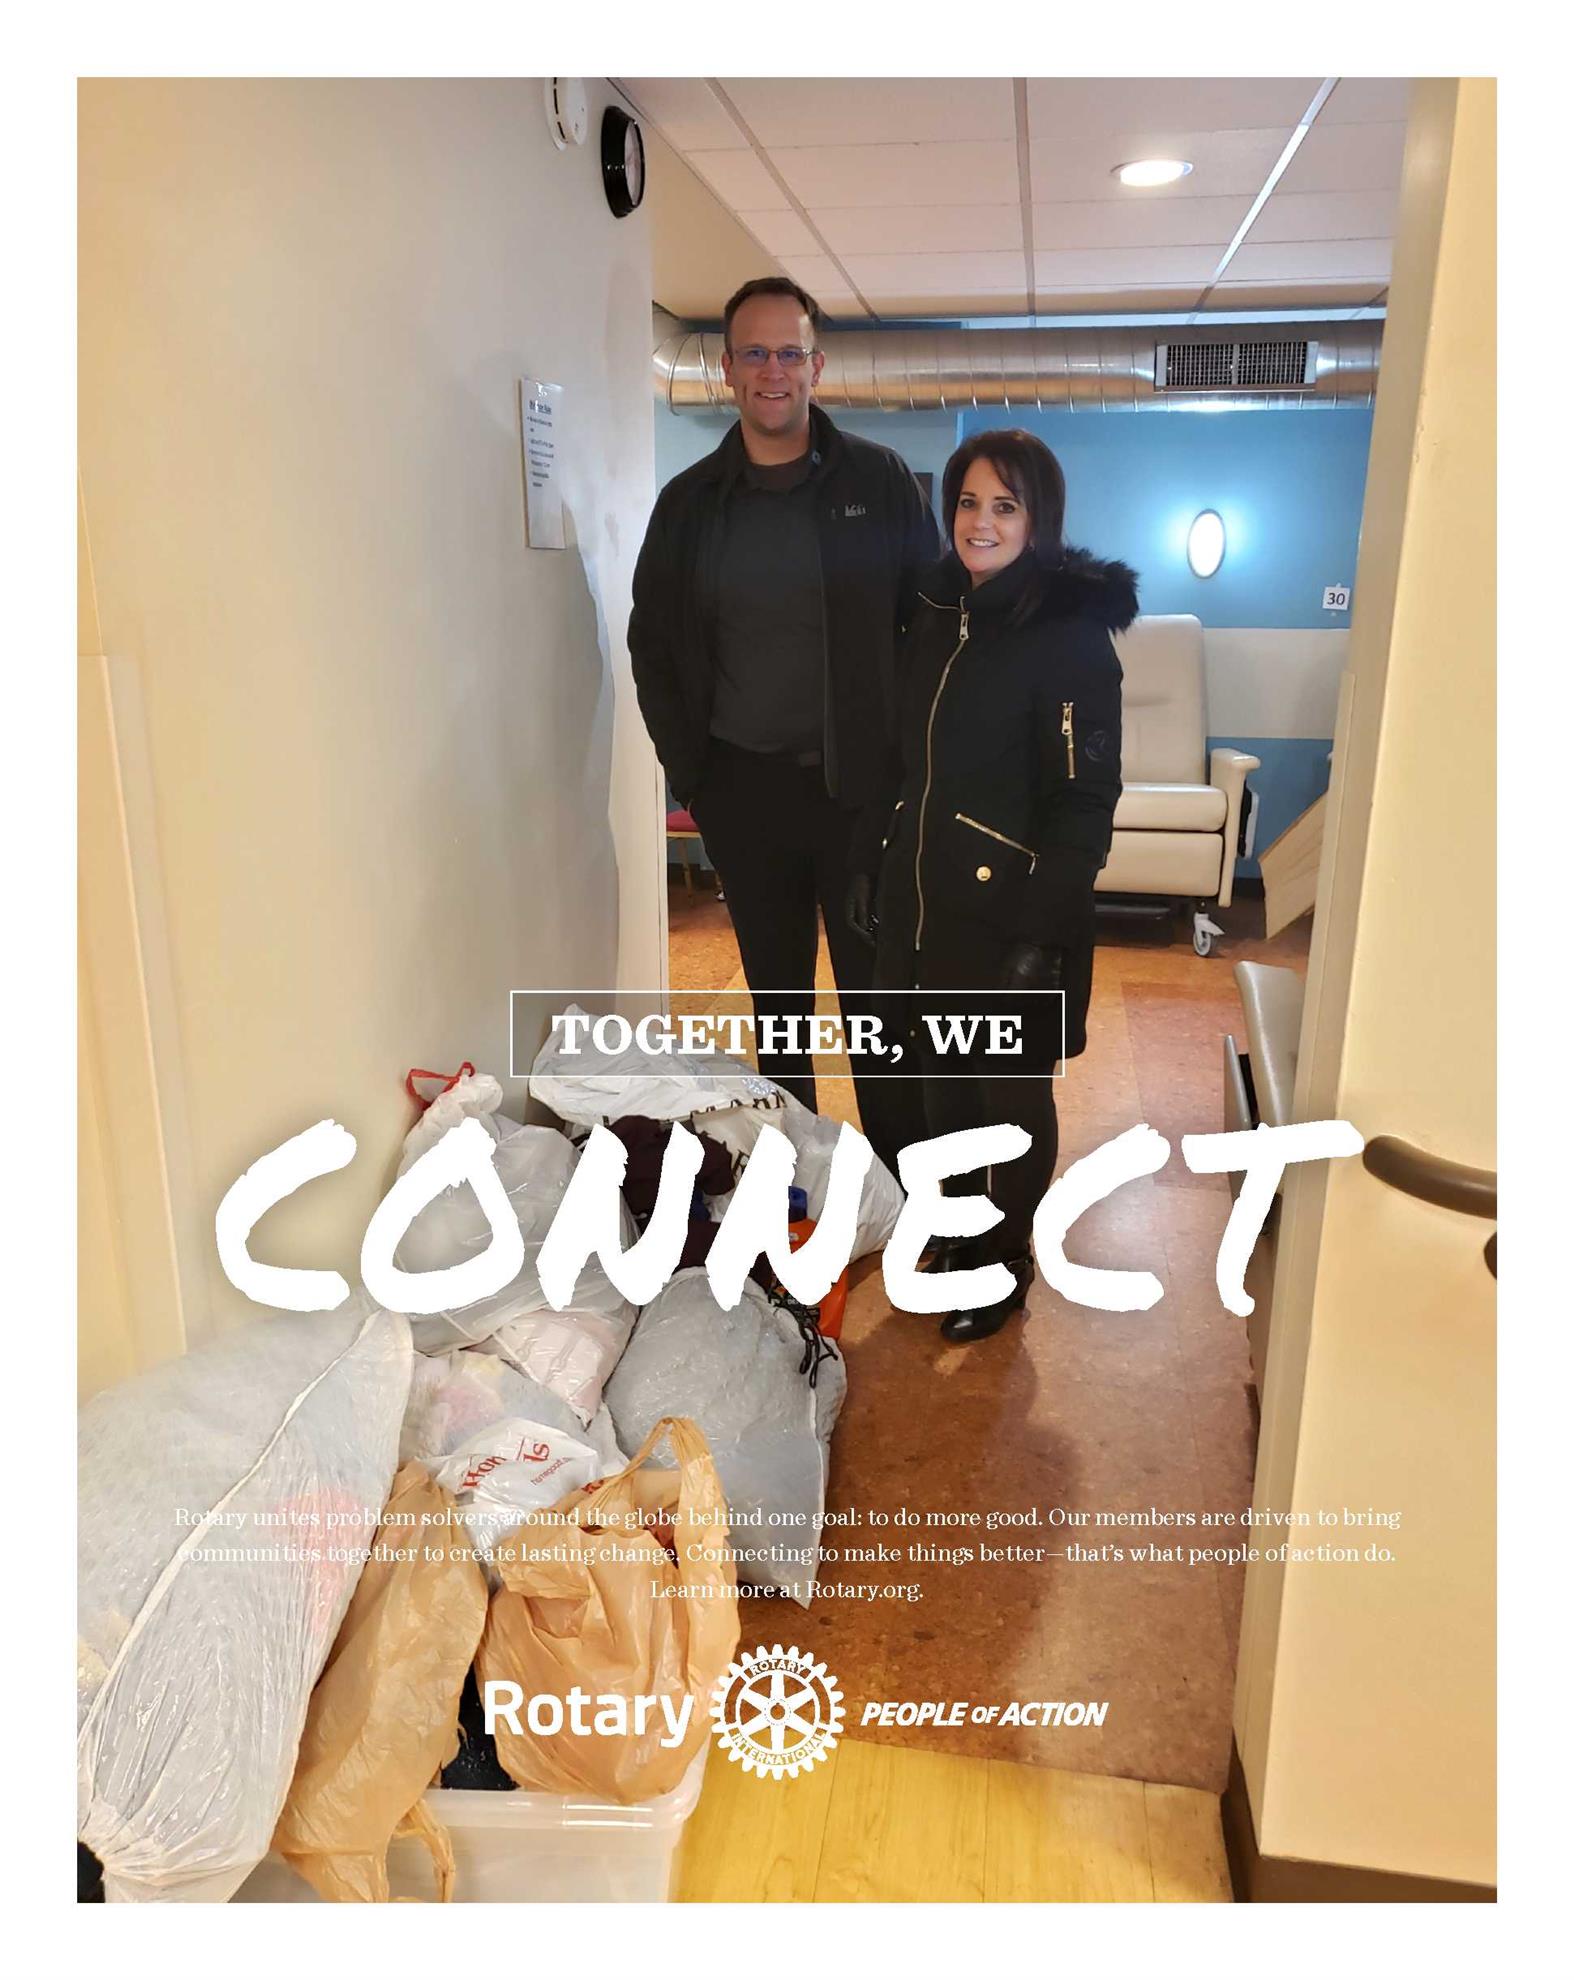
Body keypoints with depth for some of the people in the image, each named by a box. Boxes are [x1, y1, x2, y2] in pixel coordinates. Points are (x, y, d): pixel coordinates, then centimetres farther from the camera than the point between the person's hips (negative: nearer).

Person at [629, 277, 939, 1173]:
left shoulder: (881, 481, 0)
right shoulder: (689, 501, 6)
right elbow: (653, 643, 11)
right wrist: (688, 765, 3)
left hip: (859, 785, -2)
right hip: (743, 788, 3)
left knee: (876, 993, 3)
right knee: (777, 991, 13)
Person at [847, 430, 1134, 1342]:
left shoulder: (1070, 636, -14)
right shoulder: (938, 617, 7)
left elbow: (1085, 800, -17)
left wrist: (1039, 932, -20)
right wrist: (870, 868, 12)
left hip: (1009, 912, -6)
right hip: (923, 901, 7)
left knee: (1012, 1093, 10)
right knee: (940, 1078, 18)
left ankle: (1010, 1257, 31)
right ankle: (961, 1233, 39)